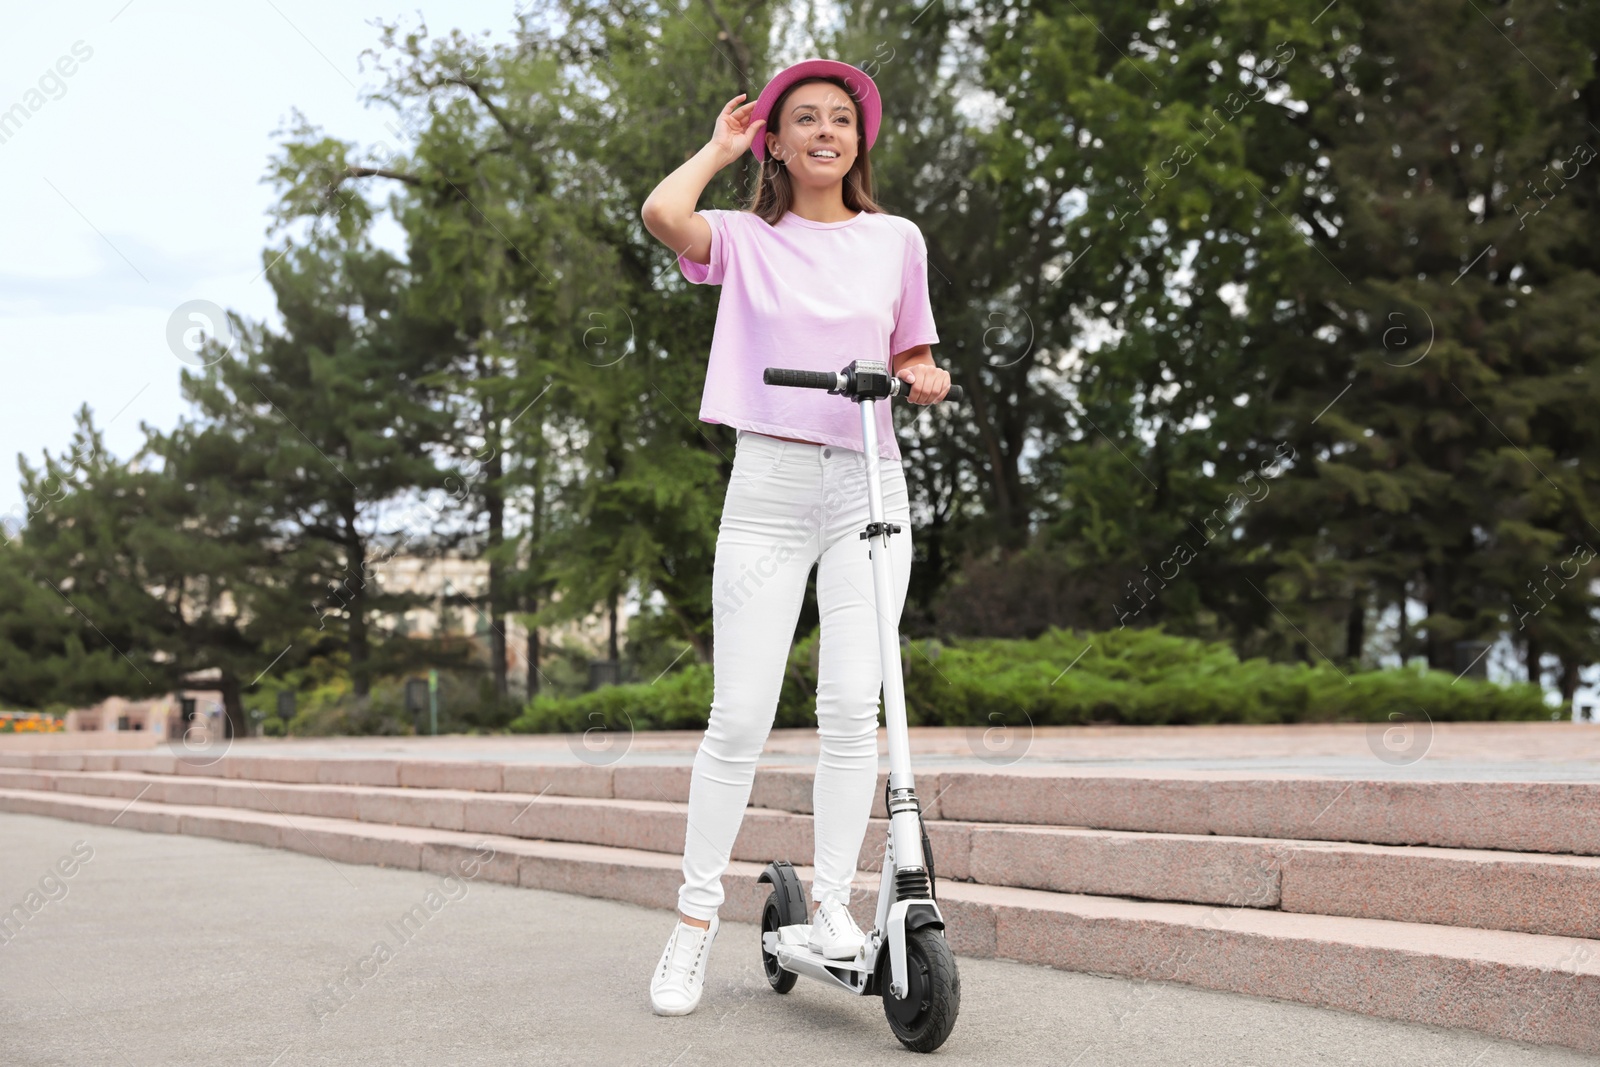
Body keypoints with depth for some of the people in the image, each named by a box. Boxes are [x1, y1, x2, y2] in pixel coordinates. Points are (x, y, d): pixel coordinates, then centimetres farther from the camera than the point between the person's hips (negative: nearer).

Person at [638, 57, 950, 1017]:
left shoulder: (896, 240, 13)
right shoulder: (746, 239, 6)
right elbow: (661, 214, -15)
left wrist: (926, 379, -2)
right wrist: (722, 147, 3)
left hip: (868, 484, 2)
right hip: (769, 484, -2)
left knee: (853, 707, -5)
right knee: (740, 716, -5)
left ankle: (833, 903, 5)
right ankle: (697, 919, 6)